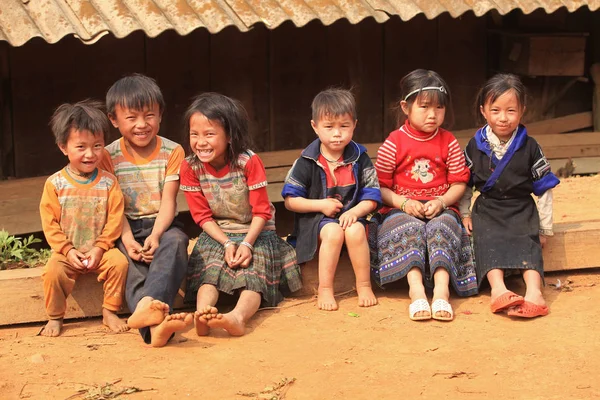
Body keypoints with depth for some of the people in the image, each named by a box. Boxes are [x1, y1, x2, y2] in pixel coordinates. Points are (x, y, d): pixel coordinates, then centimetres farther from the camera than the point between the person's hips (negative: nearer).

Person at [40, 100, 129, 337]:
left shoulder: (108, 182, -3)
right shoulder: (55, 183, -4)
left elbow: (114, 220, -4)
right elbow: (50, 223, -4)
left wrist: (100, 249, -14)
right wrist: (68, 250, -13)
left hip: (100, 251, 1)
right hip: (67, 252, -1)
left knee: (119, 262, -25)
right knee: (53, 270, -27)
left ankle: (109, 312, -6)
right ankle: (55, 317, -3)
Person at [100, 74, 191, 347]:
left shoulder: (172, 151, 0)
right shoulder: (109, 156, 0)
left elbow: (168, 201, -8)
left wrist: (155, 235, -25)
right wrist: (128, 240, -23)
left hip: (161, 225, 0)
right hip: (127, 229, 0)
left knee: (175, 241, -34)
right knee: (129, 262, -31)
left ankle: (147, 306, -56)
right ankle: (154, 325, -54)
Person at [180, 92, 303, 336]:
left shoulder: (249, 162, -18)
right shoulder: (190, 167, -11)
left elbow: (261, 211, -14)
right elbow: (202, 215, -6)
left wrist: (247, 243, -28)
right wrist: (226, 243, -19)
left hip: (255, 232, -2)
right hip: (217, 234, 2)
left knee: (252, 275, -27)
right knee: (209, 272, -25)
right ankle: (202, 314, -49)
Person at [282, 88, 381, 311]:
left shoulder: (360, 159, 2)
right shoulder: (306, 163, -3)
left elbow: (372, 197, 1)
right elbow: (290, 201, -1)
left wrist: (354, 212, -19)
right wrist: (321, 204, -14)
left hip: (351, 216, 2)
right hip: (315, 219, -2)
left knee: (355, 230, -31)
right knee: (333, 231, -33)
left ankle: (364, 285, -15)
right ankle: (325, 289, -23)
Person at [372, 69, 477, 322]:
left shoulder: (448, 142, 6)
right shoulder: (393, 143, 1)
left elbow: (459, 183, 5)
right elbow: (380, 186, 0)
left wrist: (441, 201, -14)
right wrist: (403, 202, -17)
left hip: (440, 208, 1)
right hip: (402, 210, -1)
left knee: (443, 226, -31)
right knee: (409, 228, -33)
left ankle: (441, 289, -40)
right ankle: (416, 288, -42)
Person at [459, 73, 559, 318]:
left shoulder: (529, 148, -2)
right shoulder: (475, 146, 2)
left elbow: (543, 188, 3)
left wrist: (545, 228, 3)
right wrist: (464, 213, 4)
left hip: (522, 209, 0)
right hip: (487, 209, 0)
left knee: (528, 240, -25)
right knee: (488, 239, -27)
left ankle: (534, 291, -43)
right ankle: (498, 289, -45)